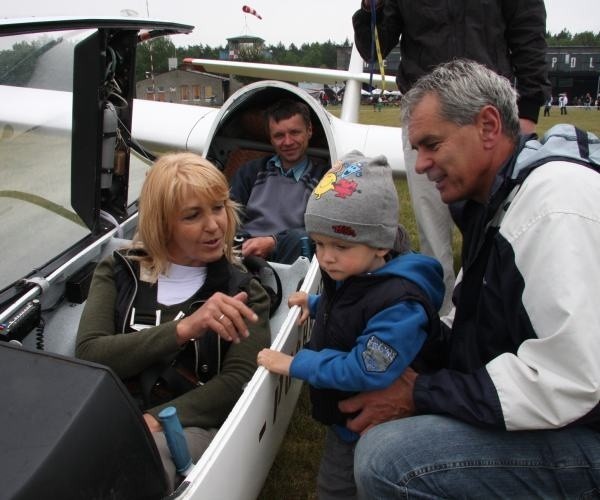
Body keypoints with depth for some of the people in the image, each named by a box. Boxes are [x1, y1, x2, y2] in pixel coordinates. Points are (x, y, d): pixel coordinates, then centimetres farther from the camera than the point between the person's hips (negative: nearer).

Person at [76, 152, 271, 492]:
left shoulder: (242, 290, 7)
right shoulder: (118, 272, 11)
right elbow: (89, 355, -4)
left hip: (190, 426, -1)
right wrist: (183, 329, -17)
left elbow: (238, 381, -6)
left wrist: (154, 421, -20)